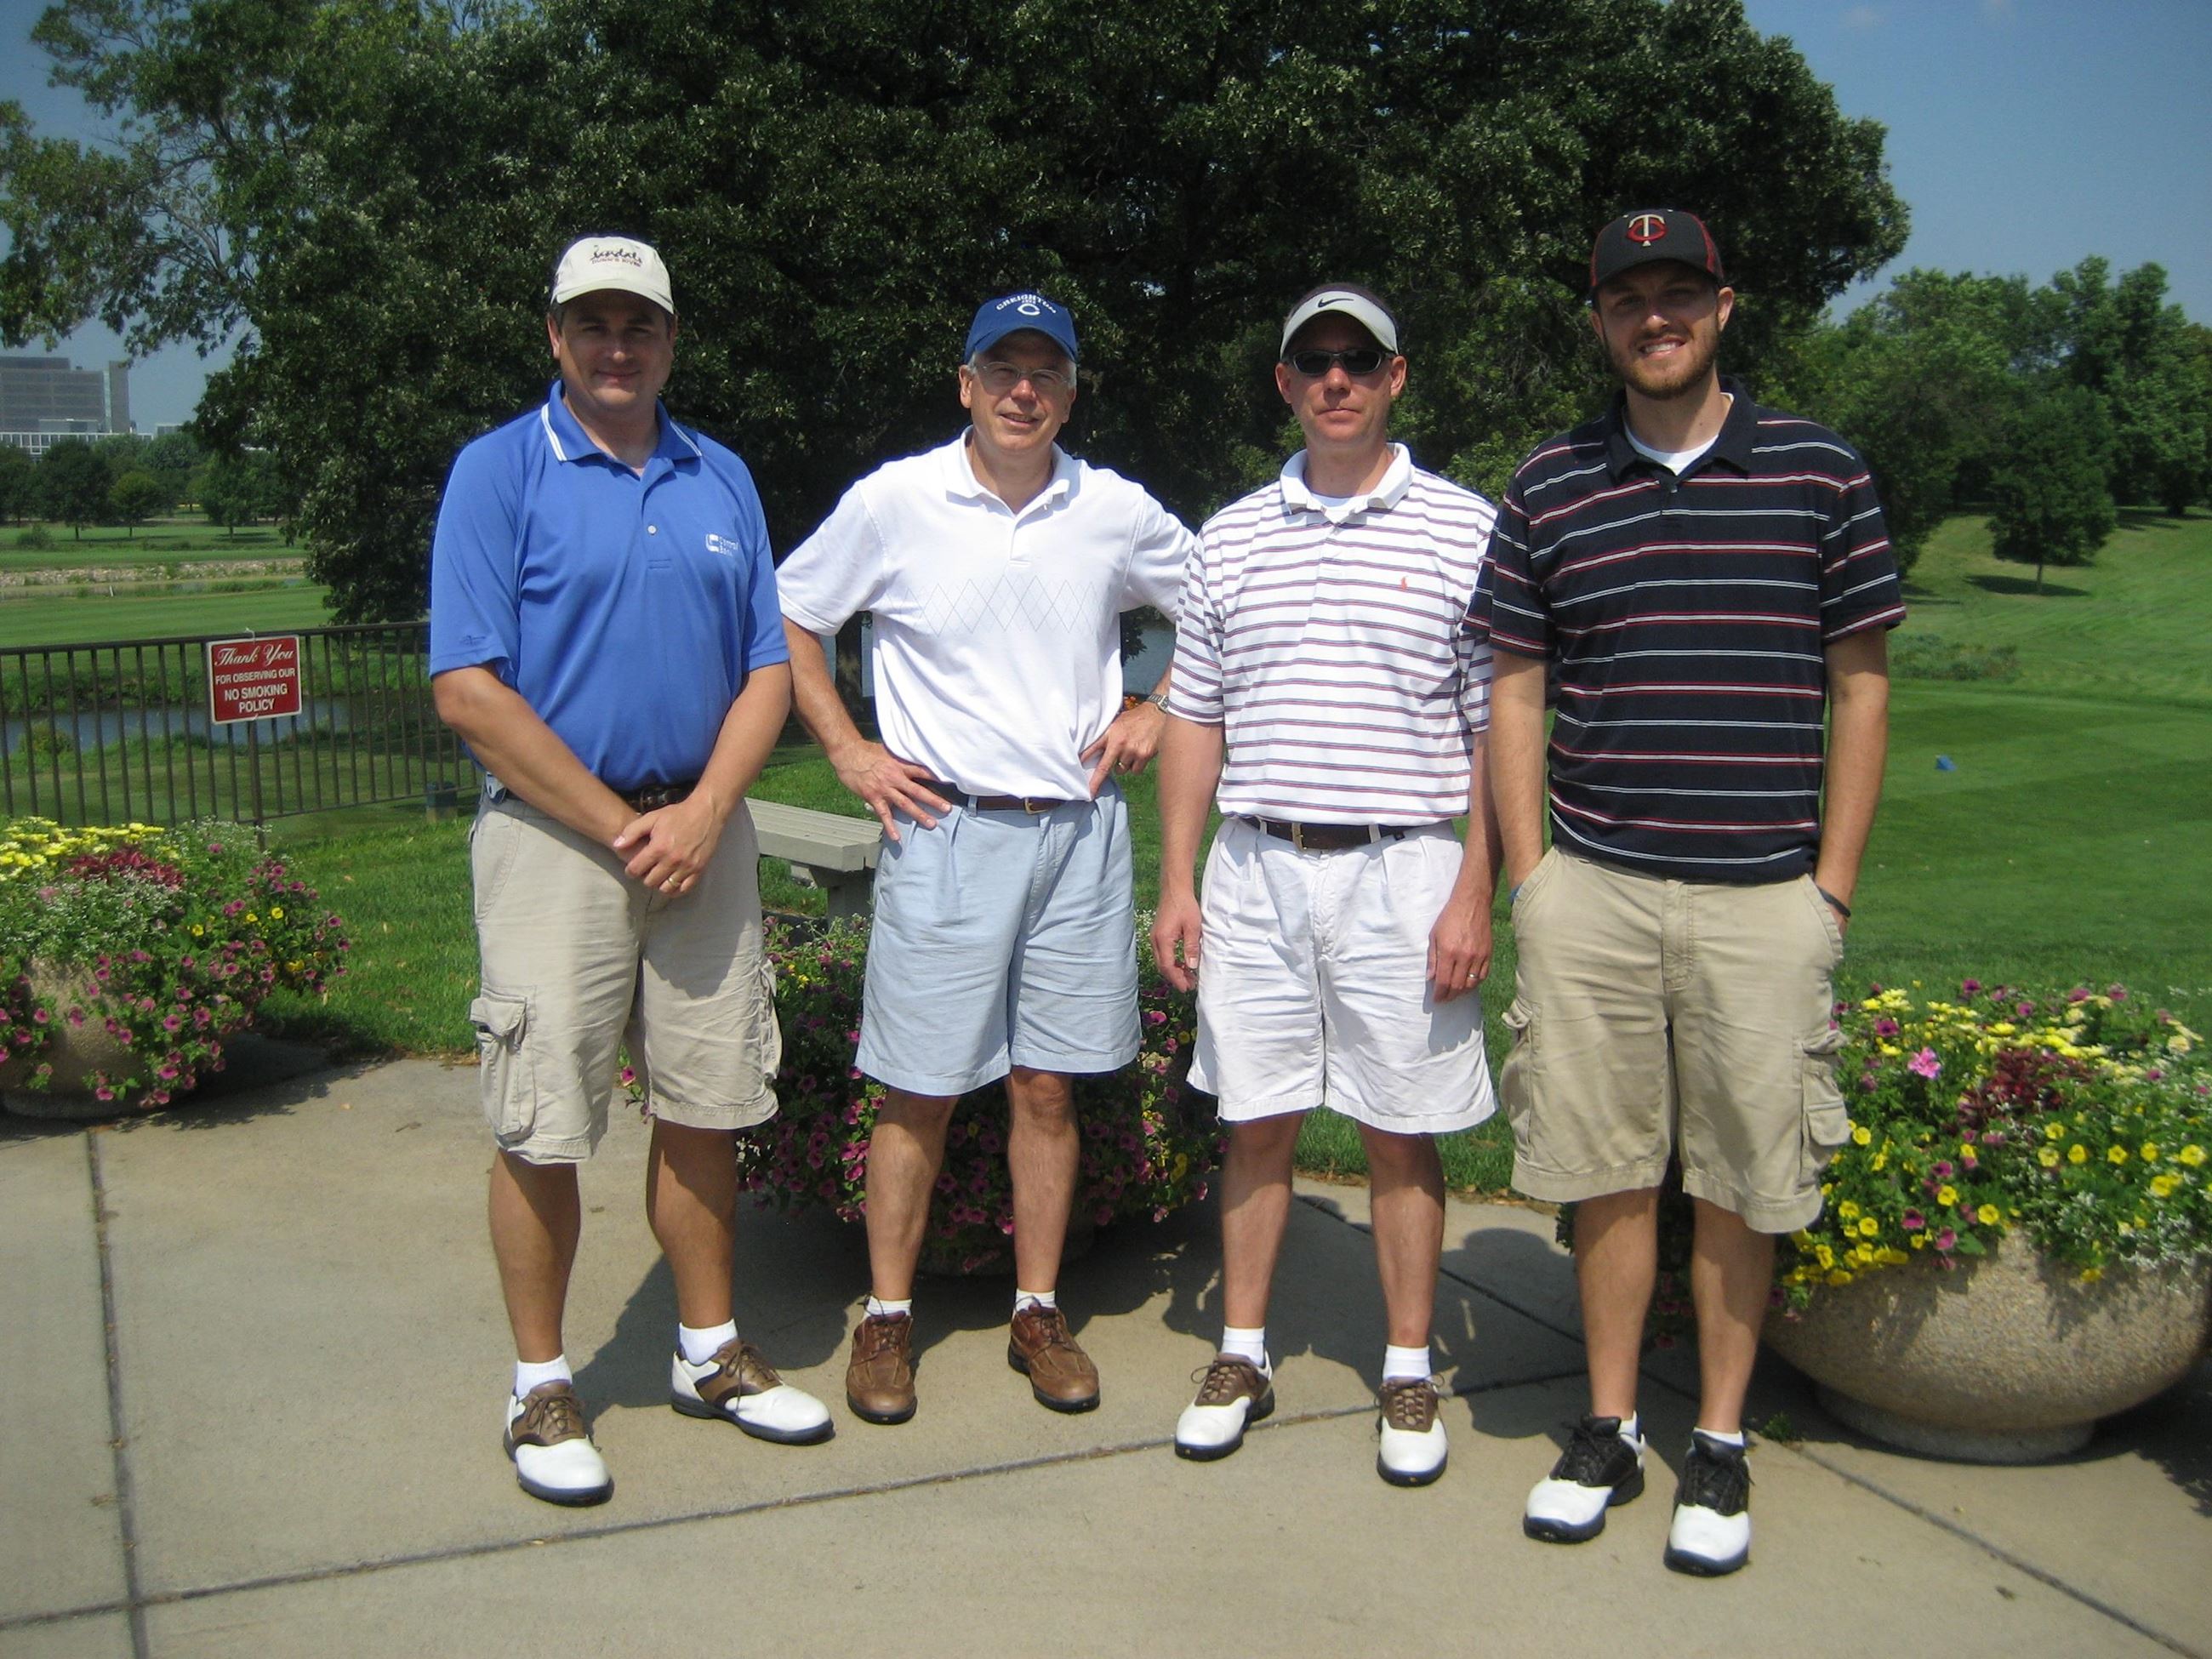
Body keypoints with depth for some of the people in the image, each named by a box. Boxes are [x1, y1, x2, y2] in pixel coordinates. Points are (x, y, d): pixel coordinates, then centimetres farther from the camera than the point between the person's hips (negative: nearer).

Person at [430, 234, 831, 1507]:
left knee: (707, 1107, 11)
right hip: (556, 834, -4)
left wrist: (700, 816, -7)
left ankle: (713, 1353, 27)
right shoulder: (501, 471, -3)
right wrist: (622, 829, -11)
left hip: (703, 835, 4)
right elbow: (469, 690, -10)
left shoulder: (723, 479, 11)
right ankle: (543, 1389, 18)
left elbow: (768, 672, 8)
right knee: (544, 1125, 1)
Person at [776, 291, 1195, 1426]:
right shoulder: (894, 503, -1)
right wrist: (845, 750, 2)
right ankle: (886, 1319, 18)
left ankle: (1038, 1313, 22)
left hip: (1079, 831, 2)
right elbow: (788, 617, 9)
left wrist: (1151, 711, 8)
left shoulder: (1116, 513, 4)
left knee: (1047, 1086, 8)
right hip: (943, 829, -2)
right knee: (918, 1092, 3)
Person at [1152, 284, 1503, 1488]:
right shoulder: (1230, 537, 9)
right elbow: (1194, 722, 12)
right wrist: (1176, 880, 5)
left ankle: (1409, 1375, 21)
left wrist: (1476, 894, -8)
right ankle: (1243, 1356, 24)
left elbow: (1498, 732, -2)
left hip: (1401, 870, -2)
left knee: (1401, 1131, 6)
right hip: (1255, 869, 3)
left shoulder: (1463, 530, 0)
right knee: (1257, 1121, 10)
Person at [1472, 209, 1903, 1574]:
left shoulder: (1821, 472, 4)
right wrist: (1528, 877, 2)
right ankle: (1611, 1429, 24)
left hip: (1764, 897, -1)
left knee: (1740, 1182, 7)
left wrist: (1833, 888, 0)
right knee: (1608, 1171, 9)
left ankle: (1721, 1445, 23)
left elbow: (1861, 690, 5)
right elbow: (1514, 691, 9)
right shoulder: (1549, 488, 7)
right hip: (1592, 891, 1)